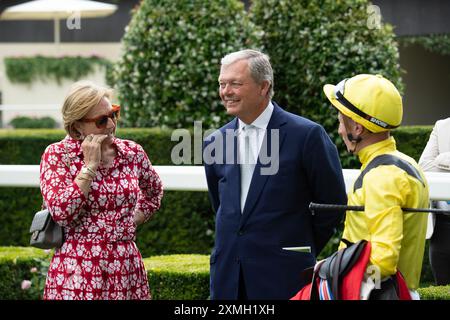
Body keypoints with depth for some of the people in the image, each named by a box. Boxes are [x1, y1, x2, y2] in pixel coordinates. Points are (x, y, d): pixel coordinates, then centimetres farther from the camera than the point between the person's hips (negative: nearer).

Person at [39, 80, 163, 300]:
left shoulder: (132, 152, 5)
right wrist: (89, 165, -14)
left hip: (127, 269, 3)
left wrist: (133, 221, 10)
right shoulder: (57, 155, -4)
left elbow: (154, 192, 25)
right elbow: (61, 213, -17)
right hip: (78, 272, -3)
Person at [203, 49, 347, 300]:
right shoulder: (216, 142, 8)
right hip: (229, 279, 5)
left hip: (283, 279, -5)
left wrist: (303, 249, 6)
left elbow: (333, 203, 0)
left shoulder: (306, 135, -8)